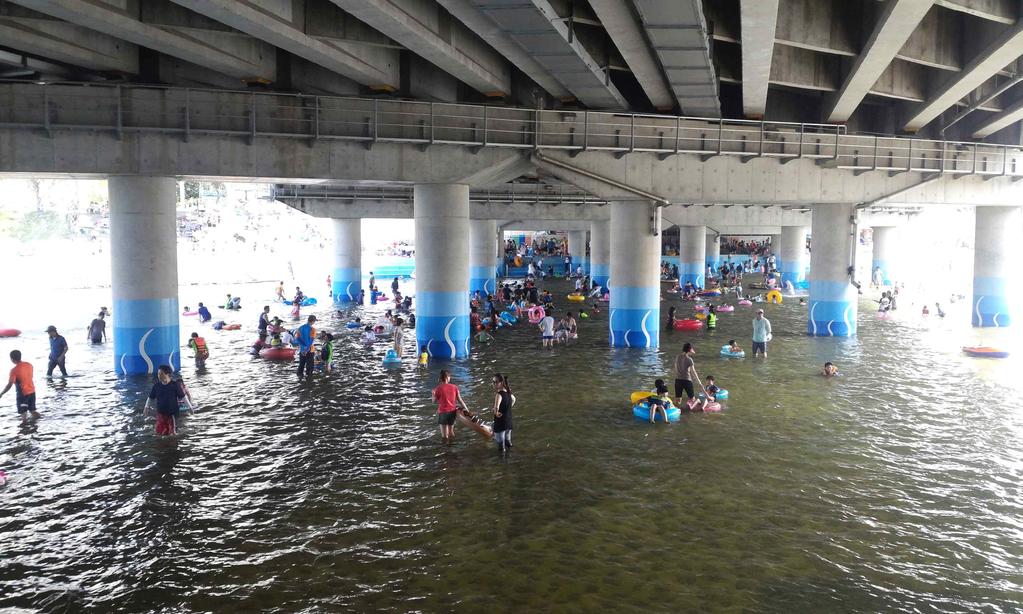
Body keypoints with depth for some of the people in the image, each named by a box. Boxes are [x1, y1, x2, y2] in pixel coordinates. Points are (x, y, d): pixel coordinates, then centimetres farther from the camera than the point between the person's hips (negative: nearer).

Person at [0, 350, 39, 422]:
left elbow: (9, 385, -19)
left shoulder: (14, 370, -19)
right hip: (32, 391, 6)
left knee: (23, 413, 5)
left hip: (22, 394, -6)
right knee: (32, 411, 20)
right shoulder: (29, 365, -1)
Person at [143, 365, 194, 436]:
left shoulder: (175, 385, -11)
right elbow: (151, 397, 10)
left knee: (172, 433, 3)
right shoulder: (156, 386, -1)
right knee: (159, 432, 3)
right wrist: (146, 407, 1)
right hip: (161, 413, 3)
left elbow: (183, 396, -5)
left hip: (172, 413, -3)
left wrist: (190, 407, -4)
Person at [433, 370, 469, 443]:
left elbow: (434, 400, -2)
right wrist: (466, 409, 9)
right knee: (451, 430, 19)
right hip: (452, 411, 4)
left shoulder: (438, 388, -12)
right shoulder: (454, 387, -3)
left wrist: (433, 393, 17)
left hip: (443, 412, -4)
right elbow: (459, 400, 1)